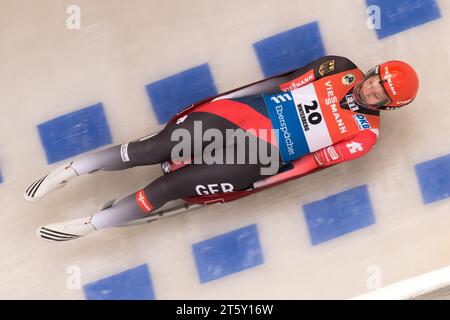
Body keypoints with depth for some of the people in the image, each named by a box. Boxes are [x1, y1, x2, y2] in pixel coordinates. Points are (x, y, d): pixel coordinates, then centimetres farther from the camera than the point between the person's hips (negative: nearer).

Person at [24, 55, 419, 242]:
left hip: (258, 158, -3)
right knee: (151, 150, -10)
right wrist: (223, 100, 7)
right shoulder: (339, 68, 7)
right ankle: (69, 170, 4)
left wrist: (263, 180, -9)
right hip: (243, 113, 3)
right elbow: (282, 85, 9)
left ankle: (90, 224, -3)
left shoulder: (365, 134, -1)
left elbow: (311, 161, -5)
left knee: (169, 186, -14)